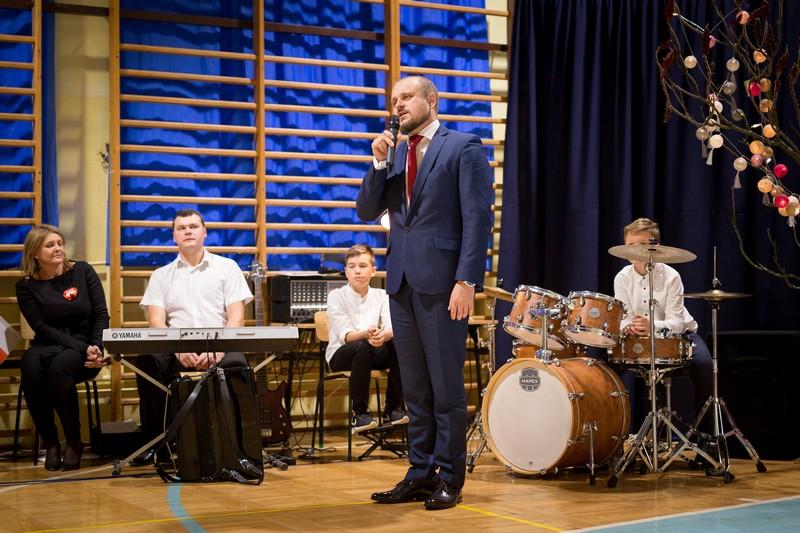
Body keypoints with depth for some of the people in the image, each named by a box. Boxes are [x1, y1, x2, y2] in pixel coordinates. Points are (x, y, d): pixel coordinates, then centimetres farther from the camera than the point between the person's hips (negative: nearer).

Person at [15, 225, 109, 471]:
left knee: (59, 367, -35)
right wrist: (83, 349, -17)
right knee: (31, 366, -35)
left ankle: (74, 442, -19)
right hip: (48, 345, 1)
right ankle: (50, 443, -20)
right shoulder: (26, 286, 3)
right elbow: (43, 328, -6)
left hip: (86, 344, -1)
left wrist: (97, 348, -14)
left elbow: (101, 314, 3)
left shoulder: (82, 271, 5)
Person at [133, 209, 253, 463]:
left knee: (237, 363, -36)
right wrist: (179, 348, -18)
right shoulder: (161, 275, 15)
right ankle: (154, 439, -17)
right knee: (147, 361, -31)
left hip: (219, 349, -1)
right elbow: (157, 321, 3)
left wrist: (218, 349, -17)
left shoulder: (227, 267, 11)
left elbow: (236, 317, 2)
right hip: (176, 351, 1)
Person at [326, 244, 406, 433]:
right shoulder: (337, 296, -7)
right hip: (341, 354, -3)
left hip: (375, 353, 3)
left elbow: (391, 329, -13)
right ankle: (359, 412, -25)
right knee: (362, 347, -36)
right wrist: (366, 334, -40)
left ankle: (393, 408, -14)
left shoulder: (381, 296, 2)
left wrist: (382, 335, -39)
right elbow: (345, 336, -18)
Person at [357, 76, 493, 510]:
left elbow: (478, 219, -9)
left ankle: (449, 479, 8)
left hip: (441, 280, -6)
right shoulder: (395, 153, 17)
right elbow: (367, 211, 13)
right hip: (402, 280, 7)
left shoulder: (463, 147, -3)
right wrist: (379, 163, 0)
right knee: (415, 388, 11)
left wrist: (466, 281, -17)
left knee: (446, 386, 0)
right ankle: (420, 474, 18)